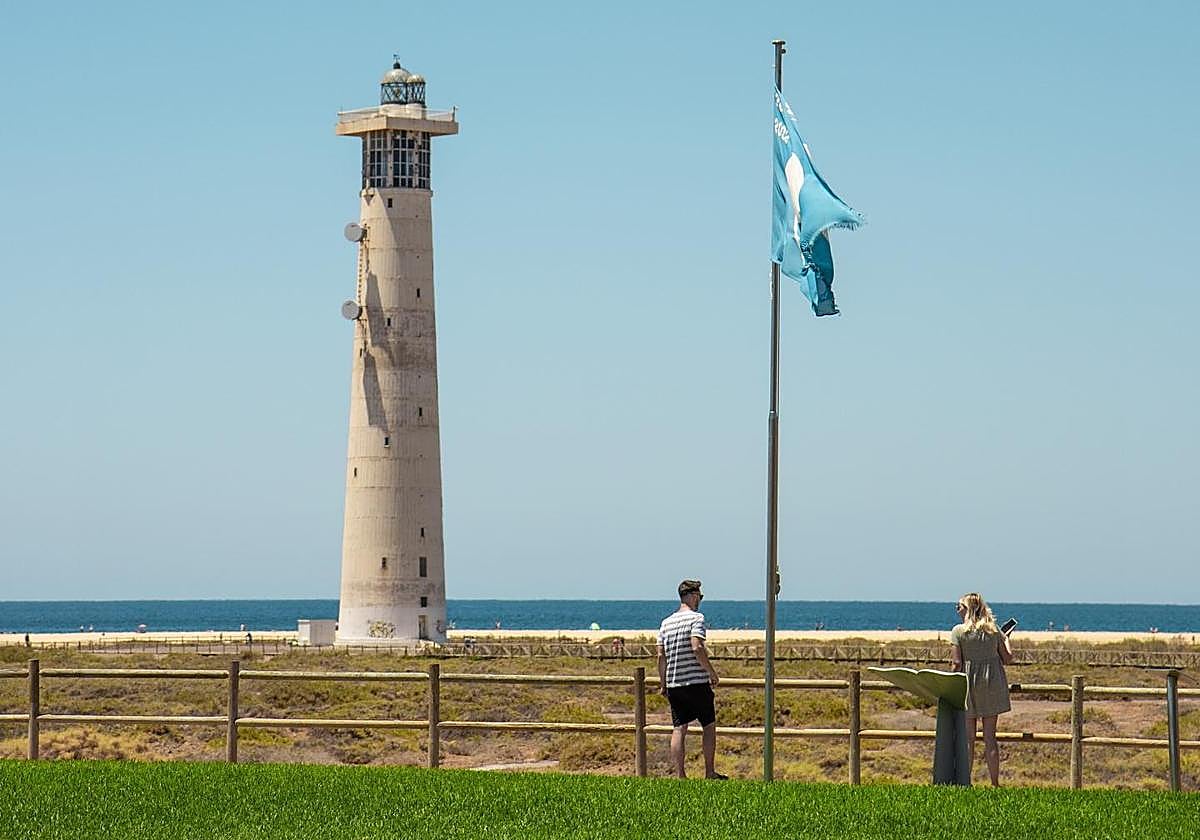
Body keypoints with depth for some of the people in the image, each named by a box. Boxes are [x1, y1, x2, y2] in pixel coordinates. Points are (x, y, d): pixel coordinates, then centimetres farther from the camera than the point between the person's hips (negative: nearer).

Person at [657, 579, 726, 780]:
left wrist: (663, 684, 15)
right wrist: (712, 673, -9)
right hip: (697, 682, -5)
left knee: (679, 729, 5)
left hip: (673, 684, 5)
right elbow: (697, 648, -19)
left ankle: (679, 775, 1)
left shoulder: (666, 622, 10)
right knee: (709, 725, 8)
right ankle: (709, 772, 10)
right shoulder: (696, 618, -8)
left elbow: (661, 655, 8)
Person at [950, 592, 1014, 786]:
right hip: (992, 683, 3)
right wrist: (1006, 641, 25)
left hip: (968, 683, -3)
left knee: (968, 738, 4)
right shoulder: (993, 630, 4)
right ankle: (995, 782, 6)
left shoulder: (959, 631, -6)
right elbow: (1007, 659, 6)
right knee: (990, 737, 7)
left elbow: (956, 663, -10)